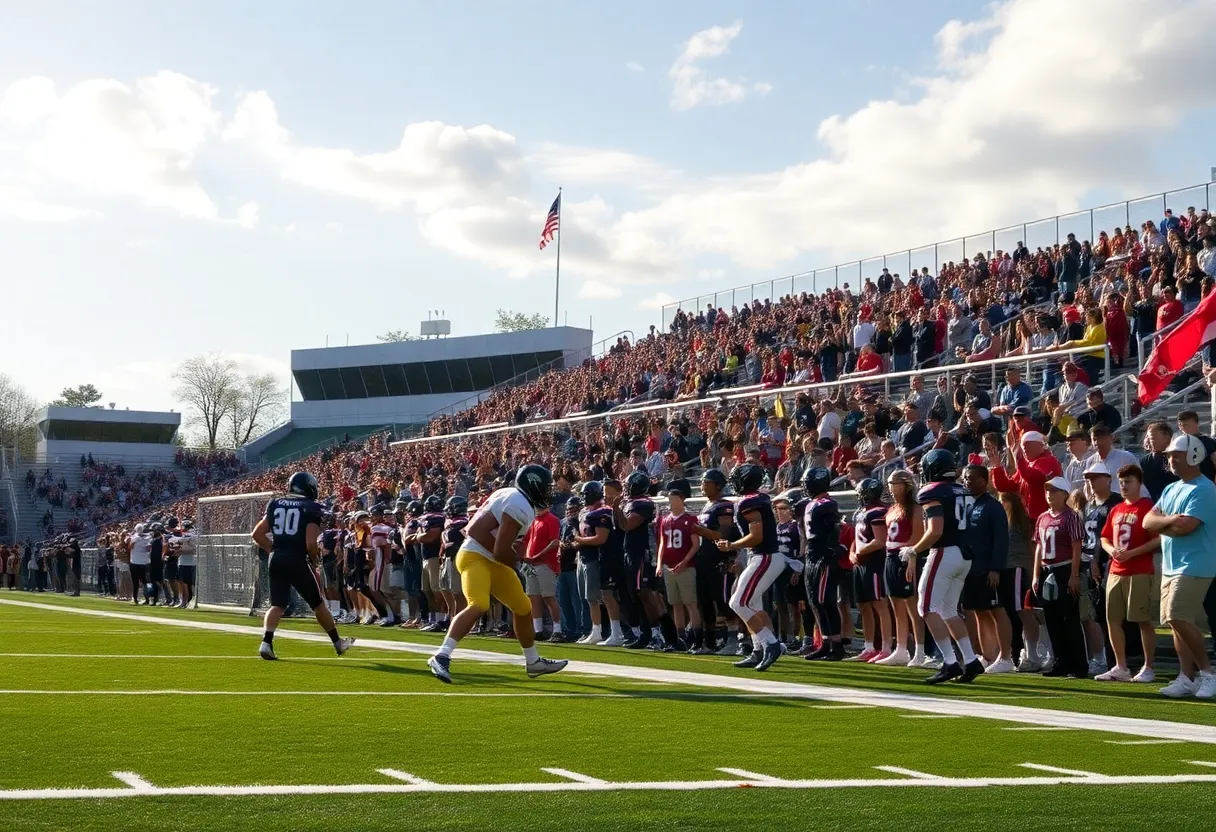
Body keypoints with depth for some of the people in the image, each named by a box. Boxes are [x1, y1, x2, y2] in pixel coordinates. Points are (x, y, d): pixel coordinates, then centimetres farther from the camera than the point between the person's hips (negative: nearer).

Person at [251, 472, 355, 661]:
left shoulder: (275, 504, 10)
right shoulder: (311, 508, -6)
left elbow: (257, 534, 10)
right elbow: (311, 543, -14)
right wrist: (315, 555, 6)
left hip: (276, 559, 4)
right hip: (297, 560, -4)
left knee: (278, 604, 6)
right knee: (318, 603, 11)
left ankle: (266, 642, -16)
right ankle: (338, 642, 24)